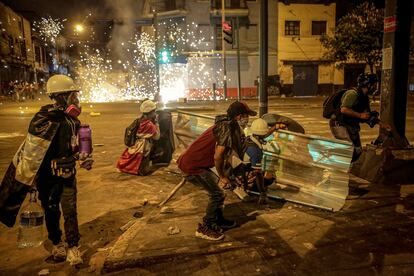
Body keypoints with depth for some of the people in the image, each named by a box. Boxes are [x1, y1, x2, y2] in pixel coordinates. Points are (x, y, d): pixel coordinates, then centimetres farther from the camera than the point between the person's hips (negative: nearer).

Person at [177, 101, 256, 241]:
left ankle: (218, 220, 32)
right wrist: (222, 176, -8)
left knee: (217, 187, 18)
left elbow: (228, 153, 15)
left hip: (196, 163, 10)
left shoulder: (225, 126, 11)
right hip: (191, 167, -10)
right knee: (217, 194, -3)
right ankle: (204, 229, 10)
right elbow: (217, 157, -24)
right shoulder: (227, 129, -19)